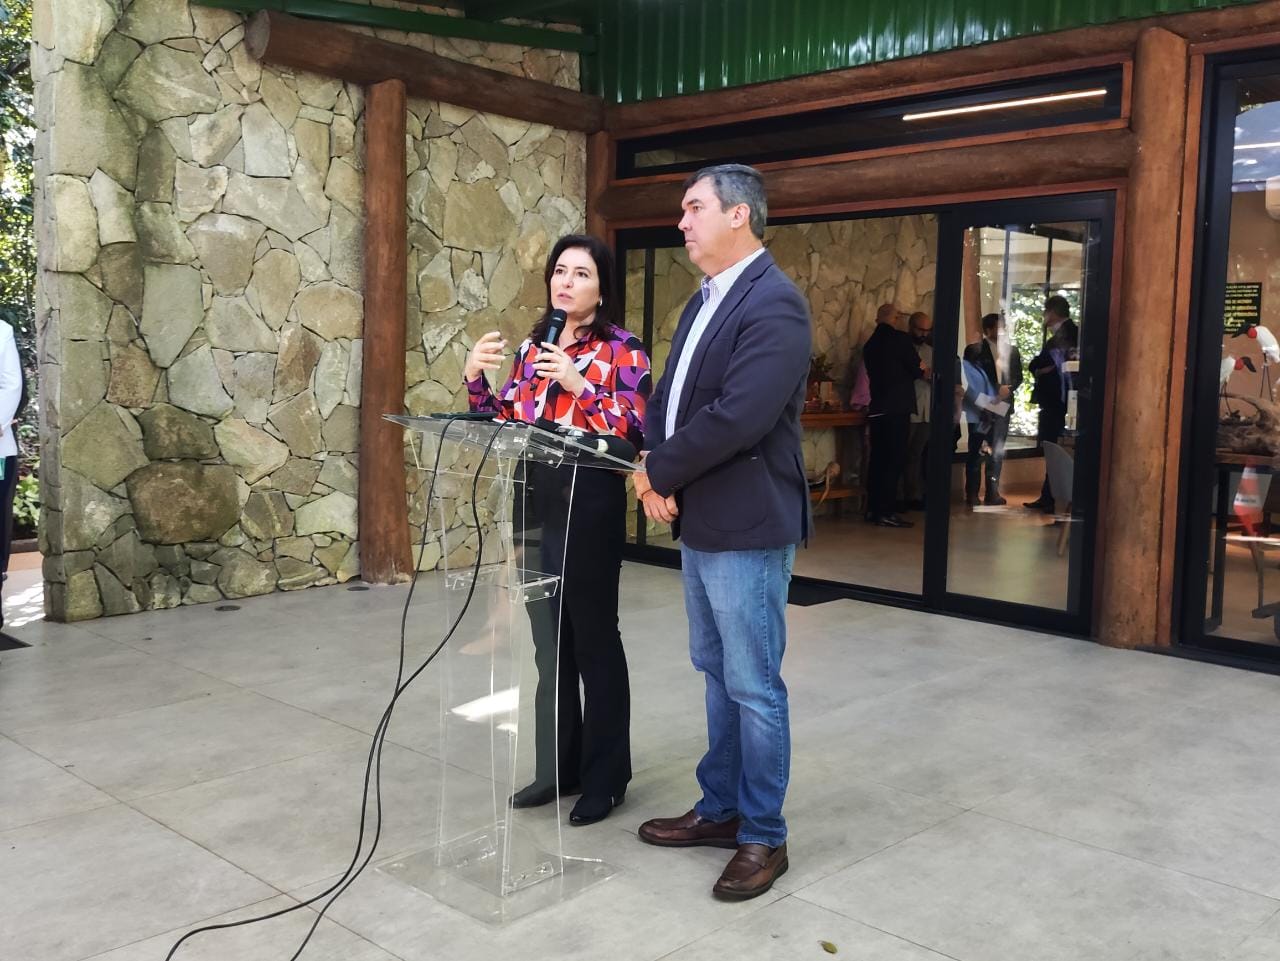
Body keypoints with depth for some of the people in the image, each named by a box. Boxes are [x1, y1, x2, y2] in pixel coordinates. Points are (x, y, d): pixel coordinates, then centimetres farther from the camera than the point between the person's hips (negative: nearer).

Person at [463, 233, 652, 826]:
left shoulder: (622, 348, -4)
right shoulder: (532, 347, 13)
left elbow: (633, 430, -14)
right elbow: (507, 423, 13)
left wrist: (578, 385, -22)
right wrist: (476, 379, -2)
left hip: (590, 505, -6)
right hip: (534, 503, 6)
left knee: (594, 639, 3)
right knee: (549, 640, 13)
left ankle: (605, 777, 16)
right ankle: (557, 766, 27)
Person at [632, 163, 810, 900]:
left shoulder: (774, 303, -16)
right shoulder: (706, 301, 14)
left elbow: (735, 418, -26)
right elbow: (668, 398, 13)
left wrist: (658, 471, -14)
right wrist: (656, 474, -5)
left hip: (747, 527, -9)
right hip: (700, 521, 9)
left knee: (753, 687, 1)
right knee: (718, 674, 18)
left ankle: (764, 836, 16)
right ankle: (721, 809, 32)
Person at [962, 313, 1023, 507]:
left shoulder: (1012, 350, 12)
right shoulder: (974, 350, -2)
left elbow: (1018, 376, 11)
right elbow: (968, 378, -5)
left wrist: (1008, 388, -9)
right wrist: (986, 400, -12)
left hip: (1002, 406, 4)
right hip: (980, 407, -4)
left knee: (997, 451, 6)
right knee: (976, 451, 1)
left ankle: (993, 492, 12)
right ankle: (972, 493, 5)